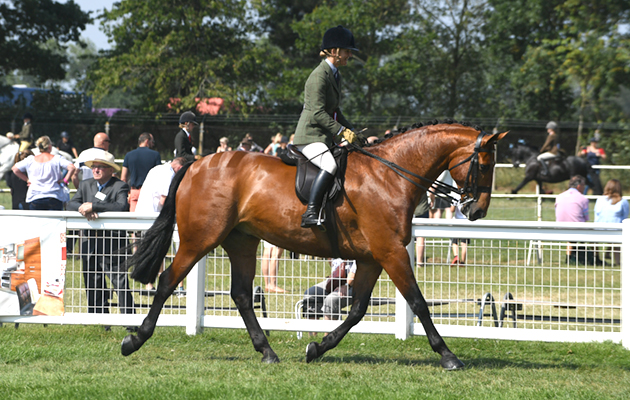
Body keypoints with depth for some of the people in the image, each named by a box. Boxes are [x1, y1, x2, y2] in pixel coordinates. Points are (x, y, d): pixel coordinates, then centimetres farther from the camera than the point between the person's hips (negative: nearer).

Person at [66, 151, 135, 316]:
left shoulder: (120, 186, -3)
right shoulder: (85, 185, 15)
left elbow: (121, 206, -21)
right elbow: (71, 205, 5)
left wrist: (93, 206, -22)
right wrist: (84, 209, -18)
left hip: (112, 242, -6)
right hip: (89, 243, 6)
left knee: (120, 283, -8)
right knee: (92, 284, 10)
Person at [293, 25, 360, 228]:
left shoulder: (335, 75, 16)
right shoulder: (319, 76, -15)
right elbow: (318, 113, -20)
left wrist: (351, 131, 13)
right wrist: (341, 132, -20)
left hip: (326, 136, 10)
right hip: (310, 135, -10)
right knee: (330, 165, -32)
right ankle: (310, 213, -36)